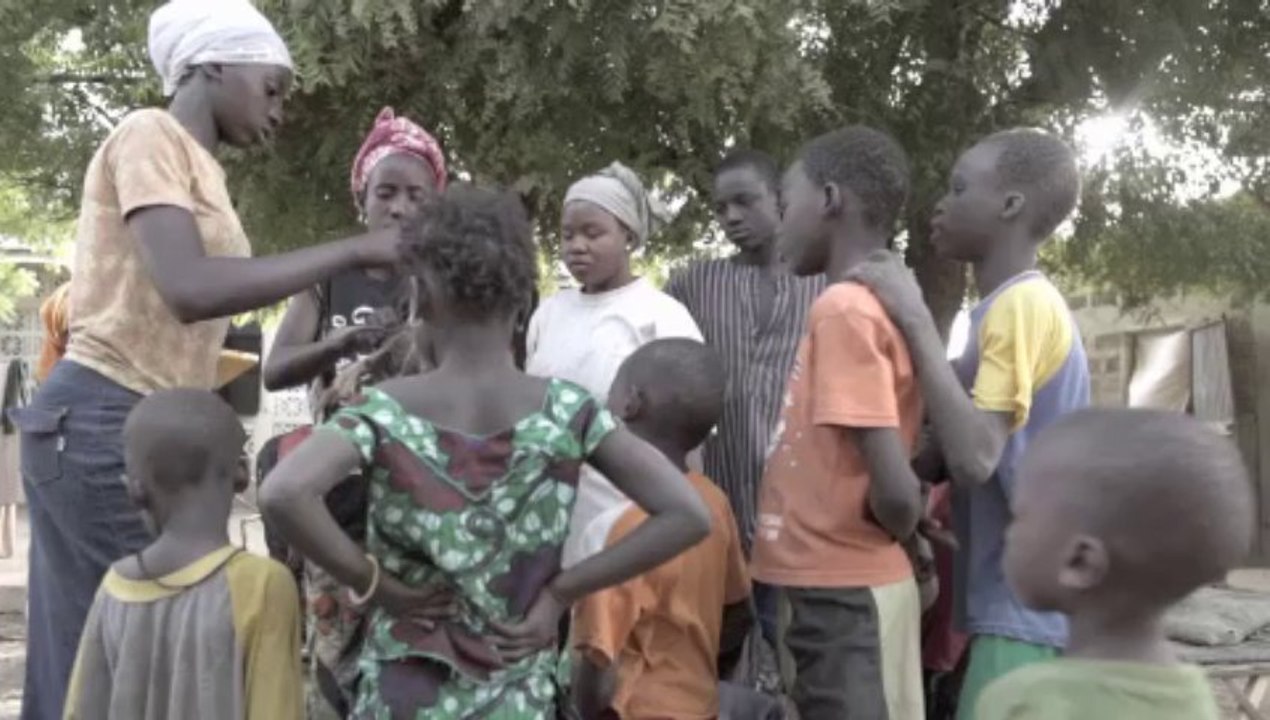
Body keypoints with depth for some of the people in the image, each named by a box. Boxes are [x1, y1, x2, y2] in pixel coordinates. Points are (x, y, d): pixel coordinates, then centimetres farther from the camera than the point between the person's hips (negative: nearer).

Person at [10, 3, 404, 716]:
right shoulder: (150, 136, -9)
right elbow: (190, 288, -25)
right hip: (100, 424, -9)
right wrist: (355, 250, -22)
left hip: (143, 426, 9)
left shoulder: (196, 166, 17)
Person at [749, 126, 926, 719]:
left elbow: (894, 489, -25)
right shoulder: (886, 304, 10)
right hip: (846, 592, 9)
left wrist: (891, 536, -7)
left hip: (840, 599, -9)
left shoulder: (843, 309, -18)